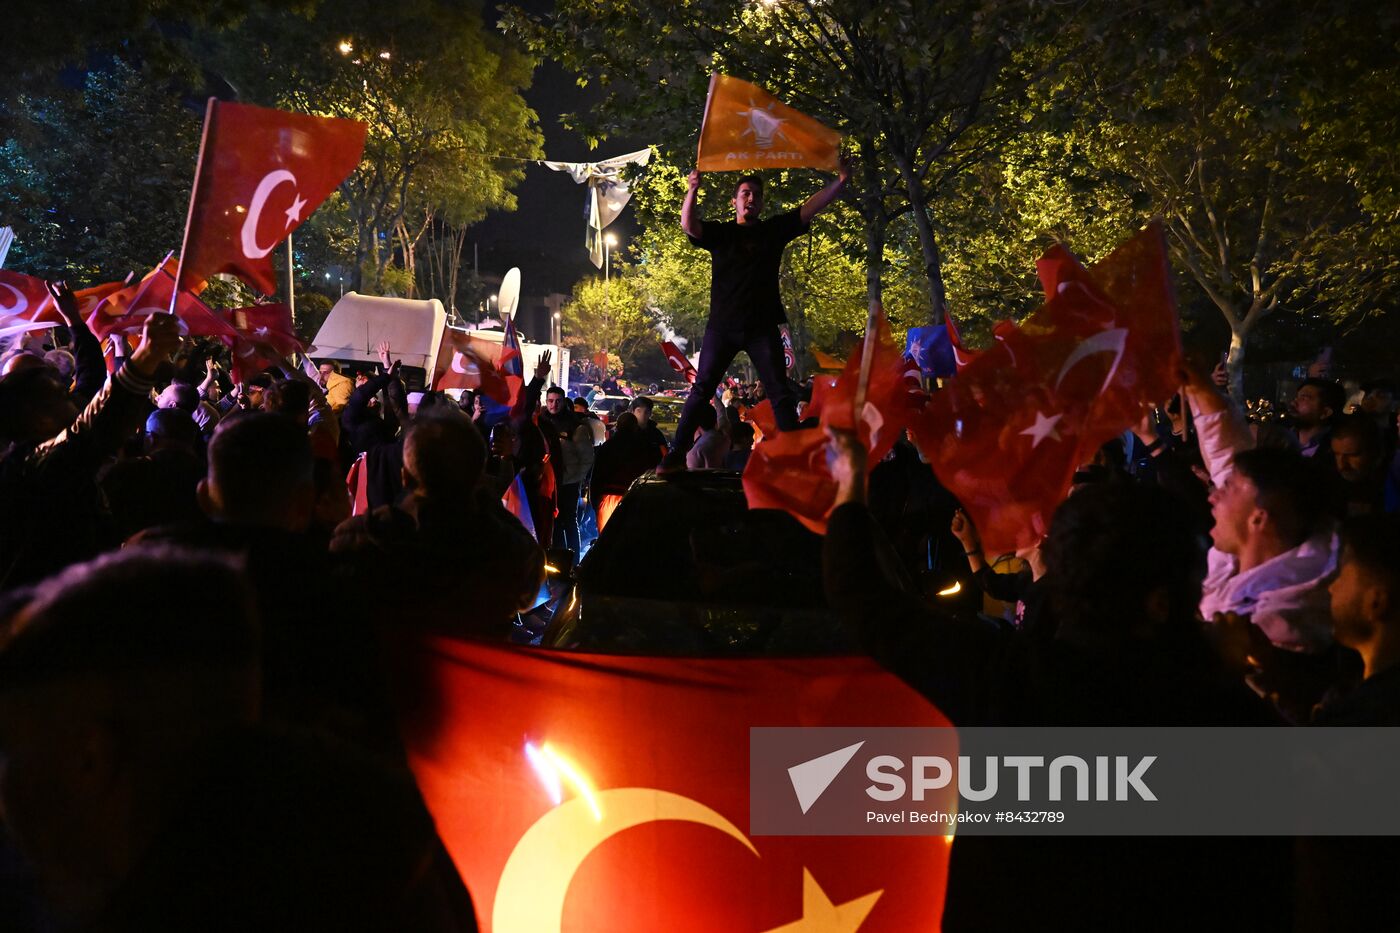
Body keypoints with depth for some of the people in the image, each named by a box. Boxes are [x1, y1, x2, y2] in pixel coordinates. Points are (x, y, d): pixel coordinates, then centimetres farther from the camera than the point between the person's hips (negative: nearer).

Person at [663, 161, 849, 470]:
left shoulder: (774, 230, 12)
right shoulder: (720, 232, 8)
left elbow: (811, 208, 4)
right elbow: (688, 225, -9)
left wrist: (840, 181, -9)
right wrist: (693, 191, -26)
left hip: (763, 327, 1)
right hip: (722, 326, -1)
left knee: (781, 392, -4)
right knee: (701, 390, -1)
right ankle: (677, 455, 0)